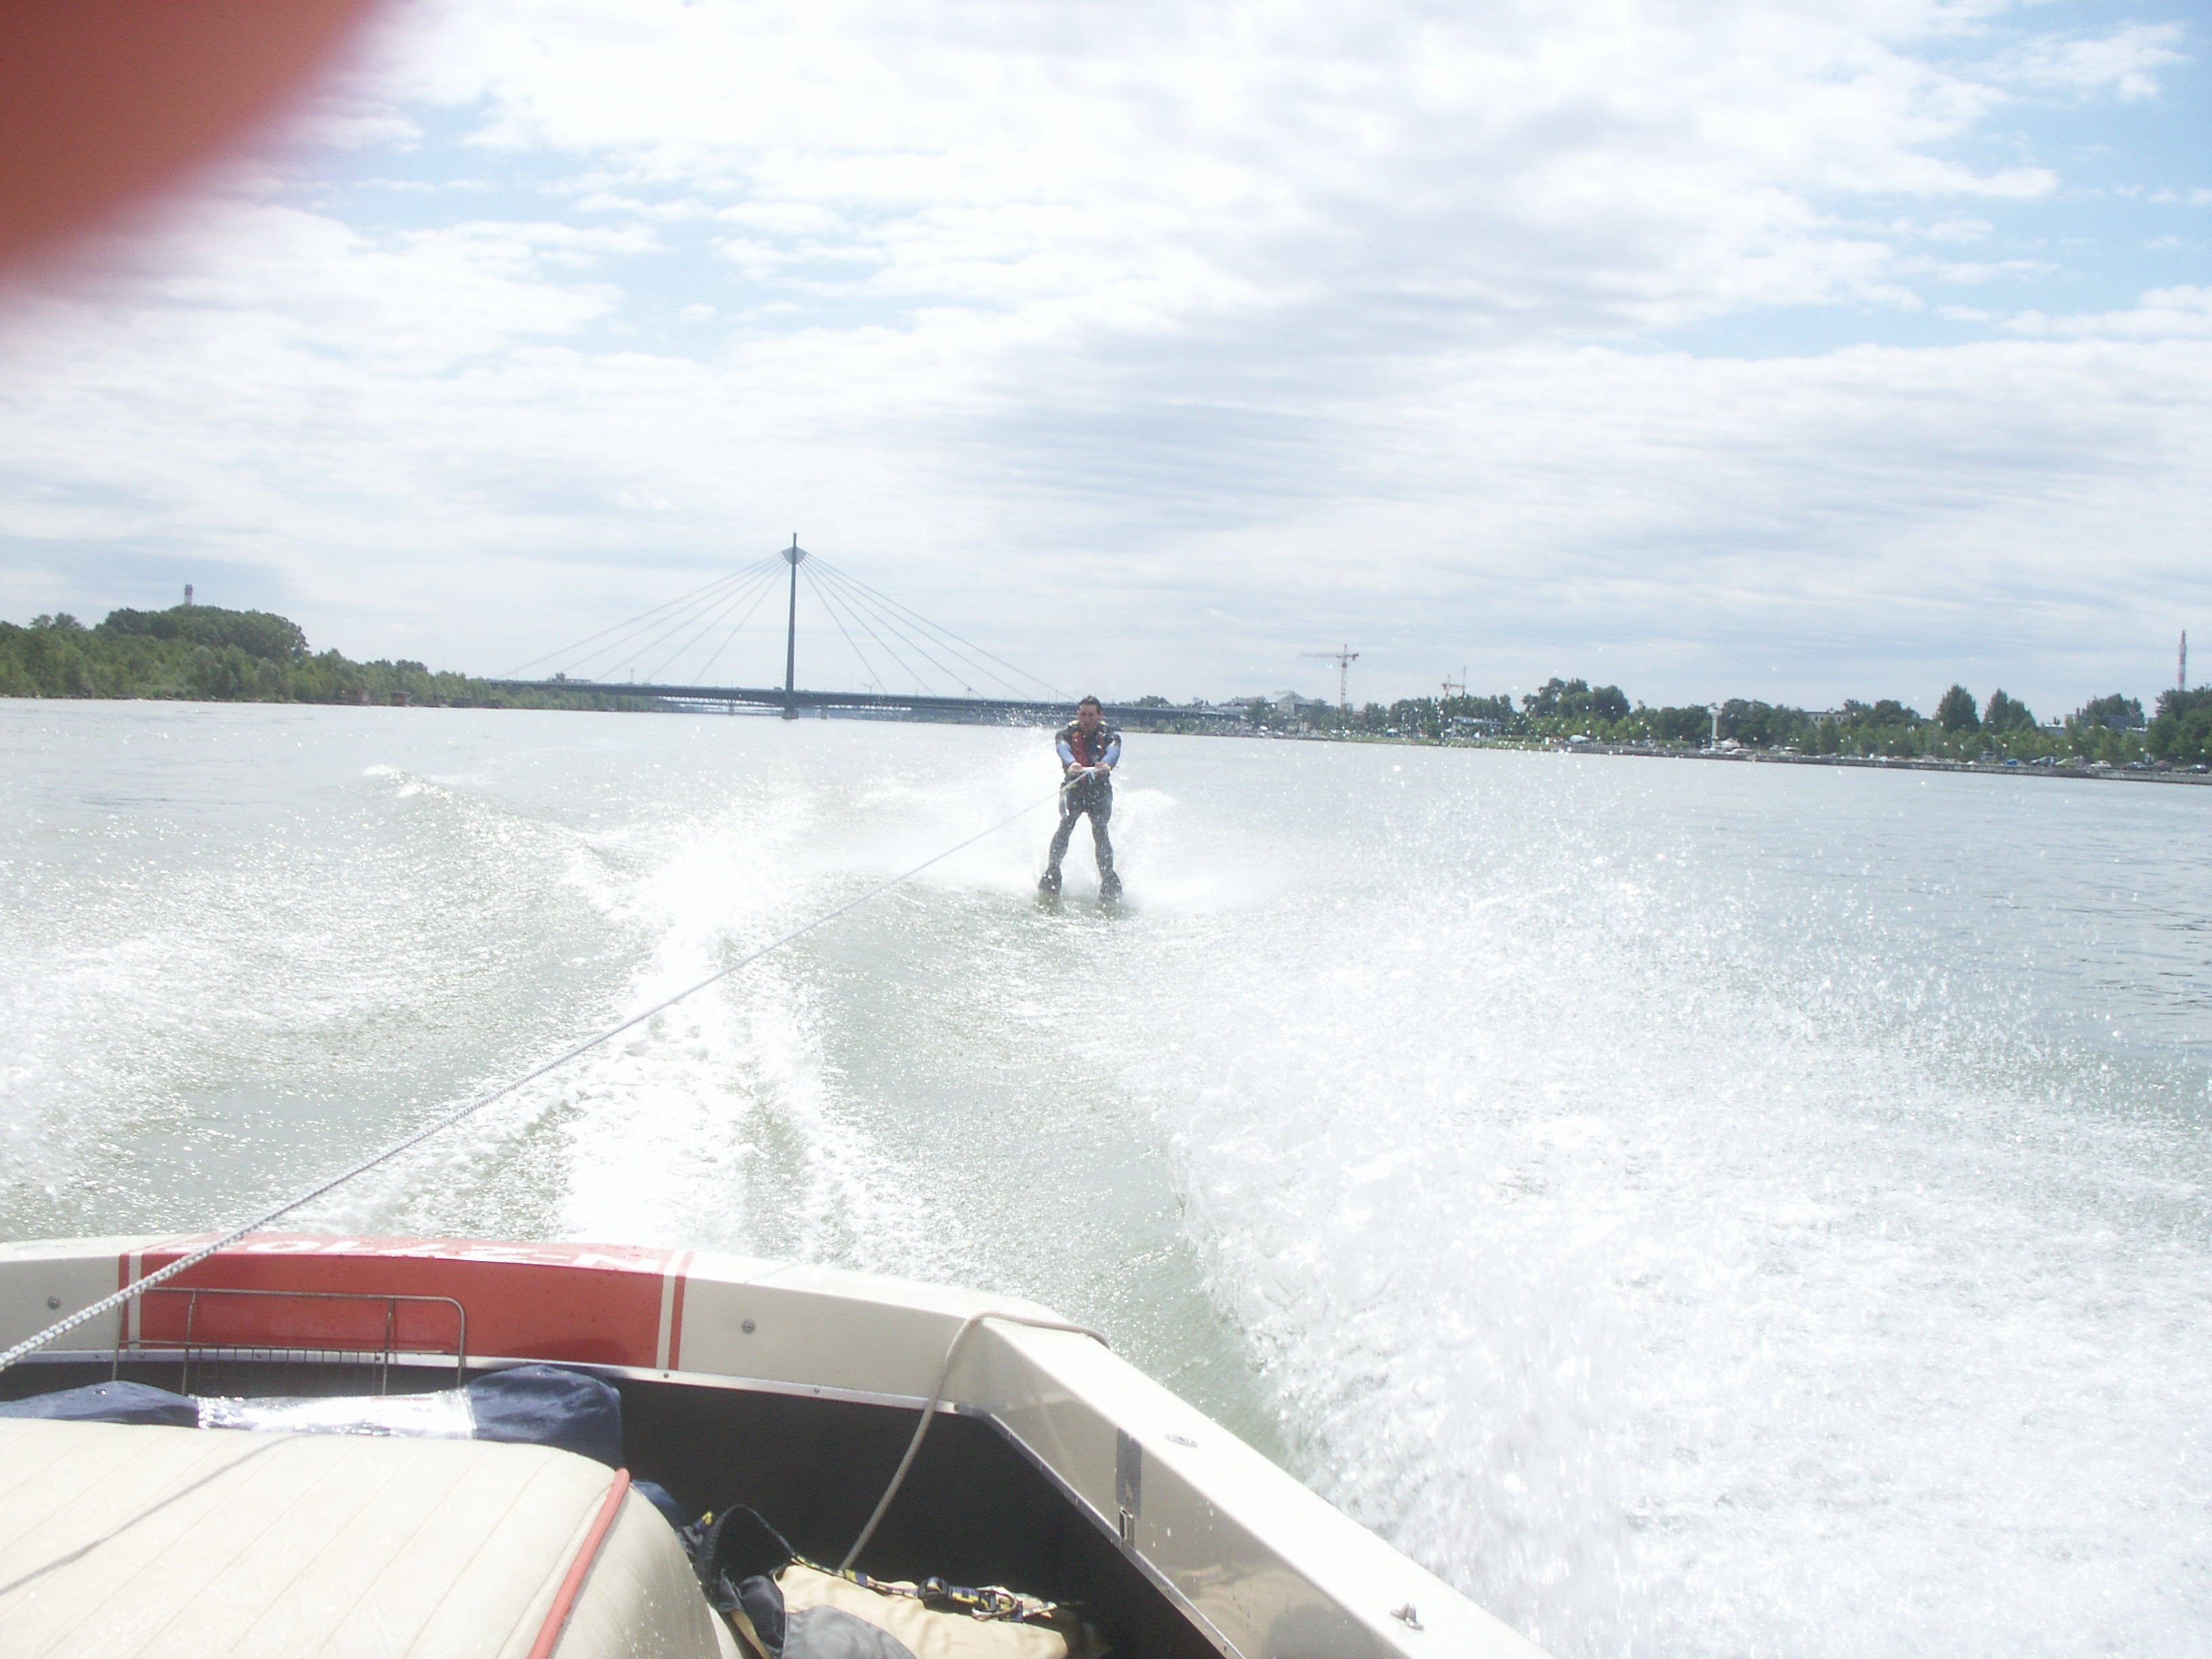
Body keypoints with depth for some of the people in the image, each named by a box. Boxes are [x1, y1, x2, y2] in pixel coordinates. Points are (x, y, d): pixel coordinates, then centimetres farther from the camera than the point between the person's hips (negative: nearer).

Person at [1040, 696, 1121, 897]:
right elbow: (1063, 749, -26)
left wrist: (1106, 764, -51)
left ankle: (1109, 881, -17)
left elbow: (1114, 751, -26)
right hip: (1073, 787, 0)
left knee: (1100, 831, -19)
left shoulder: (1109, 734, -3)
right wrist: (1072, 764, -50)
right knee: (1066, 825, -23)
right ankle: (1052, 872, -19)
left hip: (1100, 788, 0)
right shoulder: (1068, 732, -3)